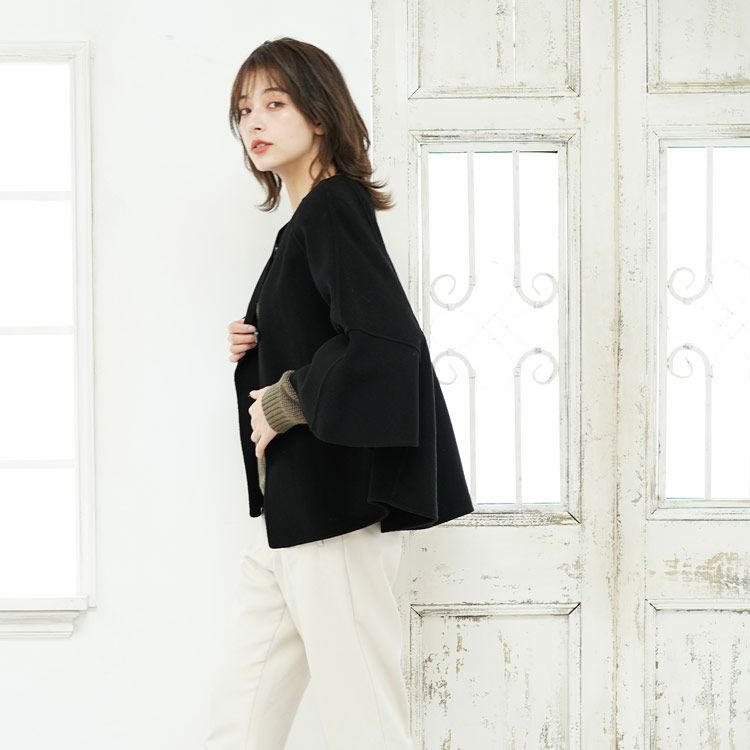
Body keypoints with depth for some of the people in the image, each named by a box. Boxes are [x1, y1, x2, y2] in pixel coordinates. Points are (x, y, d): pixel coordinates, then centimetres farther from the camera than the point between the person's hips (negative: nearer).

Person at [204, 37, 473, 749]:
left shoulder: (334, 205, -10)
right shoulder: (303, 222, 17)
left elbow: (387, 340, -25)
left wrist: (285, 402, -14)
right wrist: (256, 354, 6)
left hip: (336, 499, -10)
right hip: (293, 505, 10)